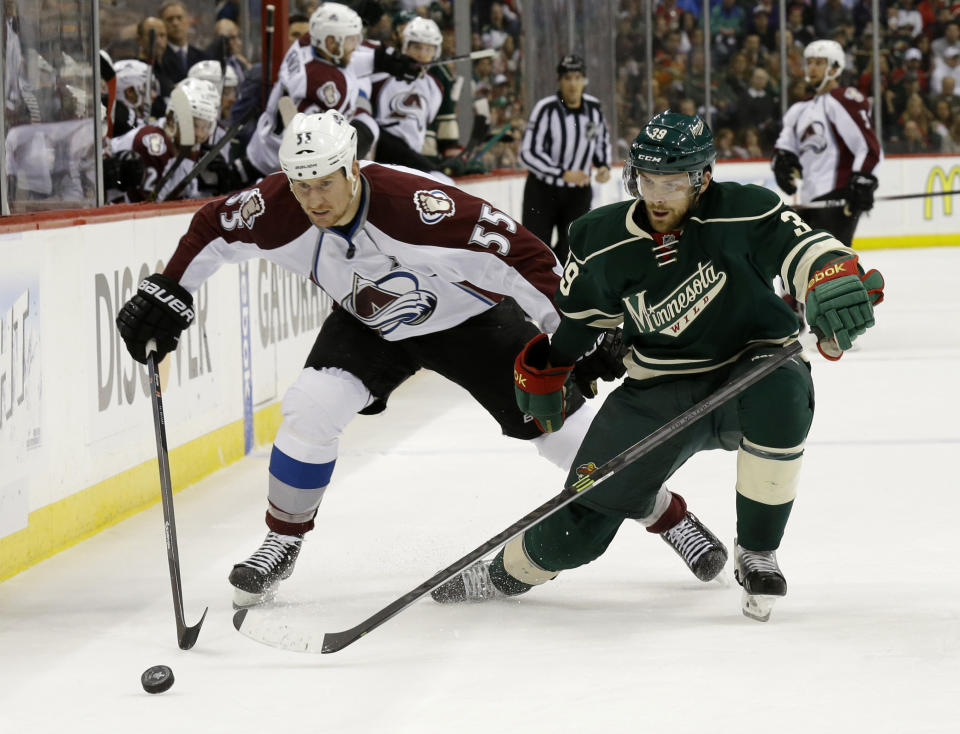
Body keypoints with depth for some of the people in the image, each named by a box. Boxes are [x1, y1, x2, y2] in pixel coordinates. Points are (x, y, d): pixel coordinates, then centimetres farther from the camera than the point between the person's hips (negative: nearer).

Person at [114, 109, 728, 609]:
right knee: (311, 408, -19)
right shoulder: (280, 211, -26)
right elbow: (213, 230, -5)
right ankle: (282, 544, 1)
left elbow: (518, 253, -36)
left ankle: (672, 519, 14)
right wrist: (166, 295, -8)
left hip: (469, 316, -4)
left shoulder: (413, 204, -40)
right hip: (369, 326, 4)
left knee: (565, 428, -5)